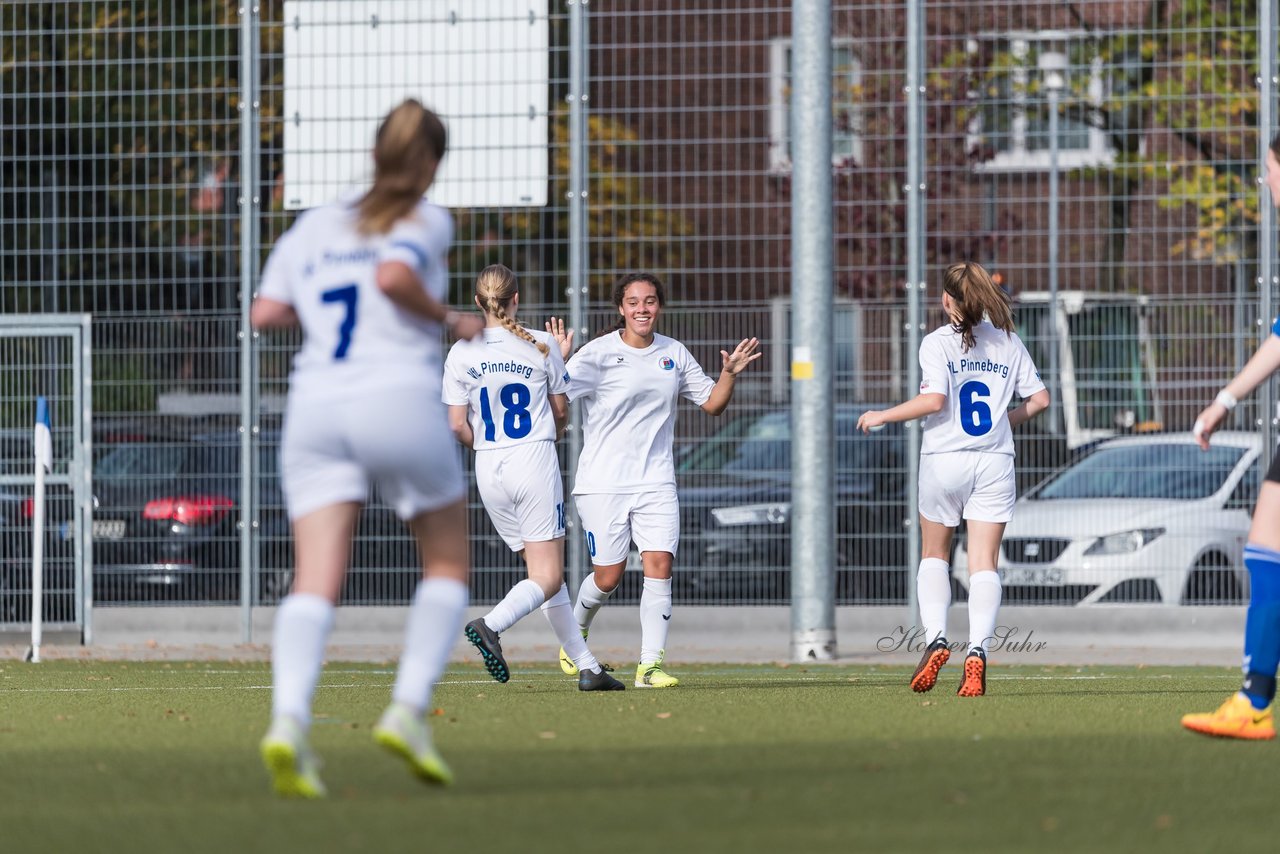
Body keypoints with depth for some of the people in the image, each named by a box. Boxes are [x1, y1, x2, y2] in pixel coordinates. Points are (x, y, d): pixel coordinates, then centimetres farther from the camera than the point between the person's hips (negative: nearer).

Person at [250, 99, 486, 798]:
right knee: (447, 565, 14)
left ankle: (288, 721, -29)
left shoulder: (313, 227, 18)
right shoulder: (425, 221, 5)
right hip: (399, 398, -4)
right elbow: (394, 274, -15)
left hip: (314, 406, 4)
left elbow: (265, 313, 10)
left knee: (315, 583, -6)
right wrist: (450, 319, 0)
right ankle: (409, 709, -3)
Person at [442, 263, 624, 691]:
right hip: (536, 462, -4)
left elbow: (458, 426, -1)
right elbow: (561, 412, 6)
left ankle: (587, 666, 11)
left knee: (546, 572, 11)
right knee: (548, 578, -3)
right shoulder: (541, 345, -5)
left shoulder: (462, 353, -1)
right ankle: (491, 625, -29)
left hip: (488, 470, 4)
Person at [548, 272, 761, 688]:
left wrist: (729, 374, -2)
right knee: (608, 576, 0)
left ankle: (650, 664, -9)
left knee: (659, 565, -12)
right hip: (602, 482, -3)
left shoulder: (674, 353, 8)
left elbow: (712, 403, 16)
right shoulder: (598, 354, -7)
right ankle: (575, 634, 31)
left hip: (656, 482, 3)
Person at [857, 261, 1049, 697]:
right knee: (984, 563, -1)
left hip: (945, 460, -2)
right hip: (994, 461, 2)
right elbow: (1039, 398, 9)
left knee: (934, 556, 16)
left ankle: (935, 638, -3)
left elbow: (933, 399, -17)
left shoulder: (937, 342, -5)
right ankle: (977, 651, -17)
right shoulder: (1009, 342, 7)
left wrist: (883, 415, -5)